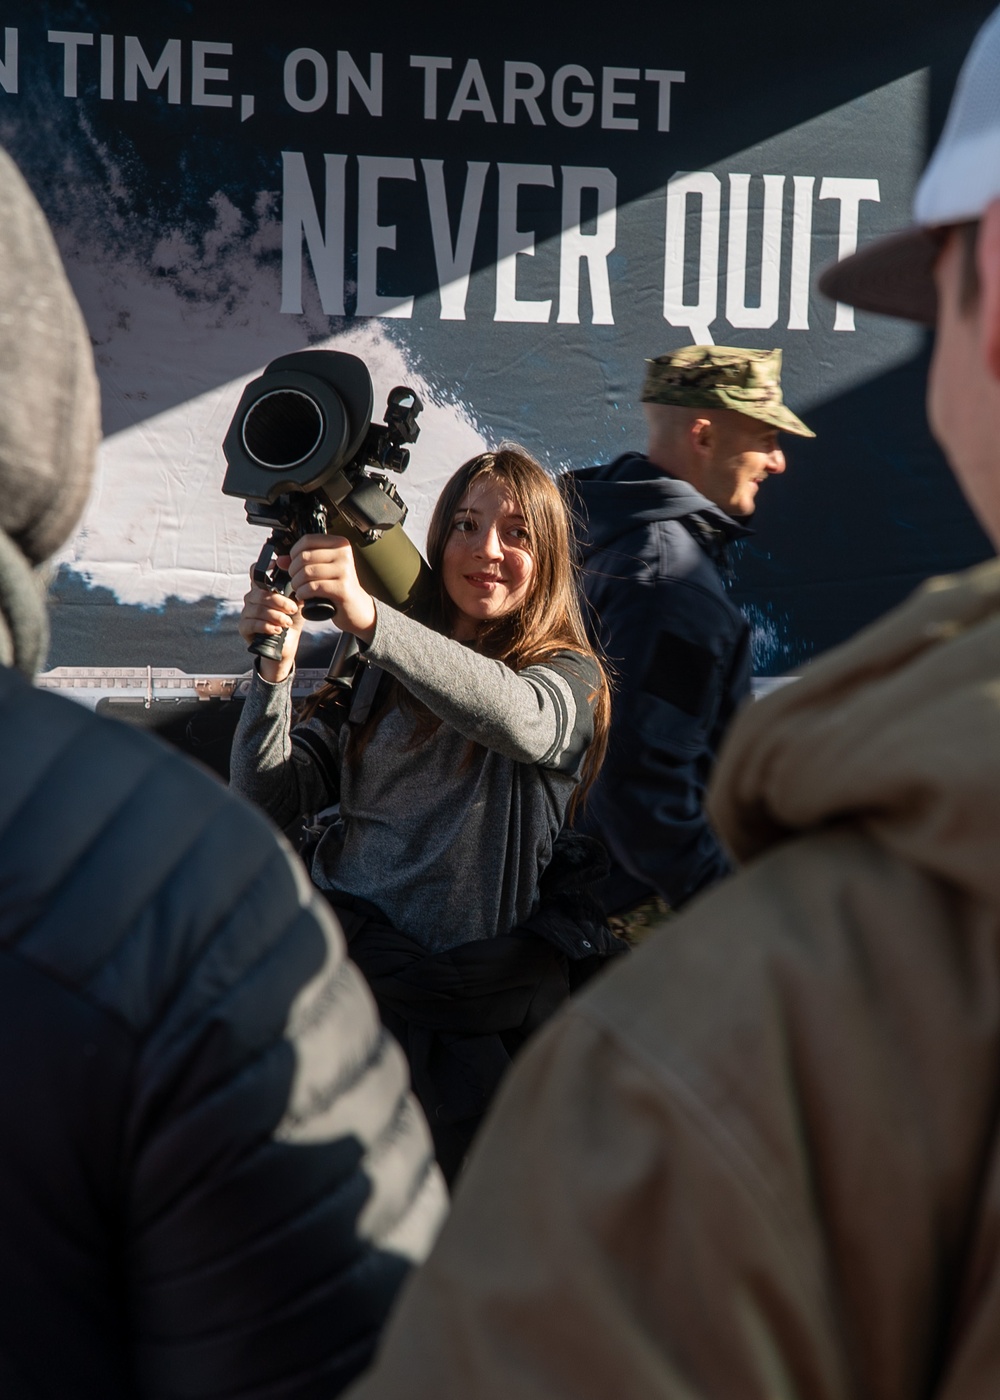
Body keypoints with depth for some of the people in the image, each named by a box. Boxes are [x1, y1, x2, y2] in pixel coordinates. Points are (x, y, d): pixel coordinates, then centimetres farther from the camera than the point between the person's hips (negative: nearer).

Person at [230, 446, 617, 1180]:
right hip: (339, 950, 3)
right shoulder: (380, 672, 14)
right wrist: (276, 668, -9)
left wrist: (369, 617, -35)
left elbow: (520, 717, -22)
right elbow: (269, 798, 8)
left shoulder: (570, 676, 3)